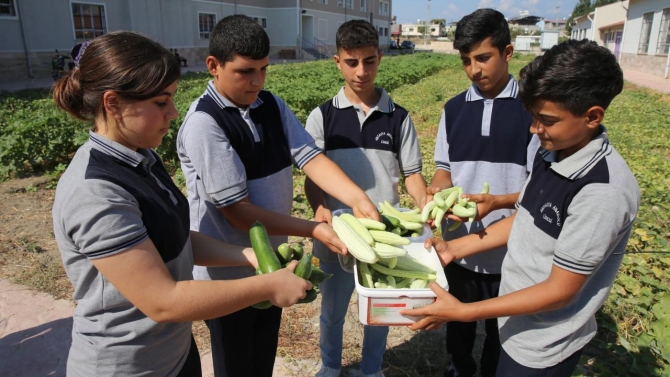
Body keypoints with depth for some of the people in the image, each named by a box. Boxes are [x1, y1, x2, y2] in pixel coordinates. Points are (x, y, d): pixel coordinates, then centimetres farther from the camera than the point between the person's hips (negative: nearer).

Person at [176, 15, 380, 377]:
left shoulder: (272, 105, -2)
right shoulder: (204, 123, -23)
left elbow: (310, 157, -12)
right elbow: (238, 212, -25)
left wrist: (358, 199, -29)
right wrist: (315, 230, -26)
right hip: (228, 273, -5)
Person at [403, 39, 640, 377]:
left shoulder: (603, 191, -29)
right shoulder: (551, 153, -5)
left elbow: (560, 290, -24)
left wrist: (464, 312, -23)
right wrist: (454, 248, 2)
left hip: (542, 349, -6)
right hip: (515, 321, 6)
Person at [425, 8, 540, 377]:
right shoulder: (453, 109, 2)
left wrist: (498, 201, -27)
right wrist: (438, 189, -14)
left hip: (508, 250, -3)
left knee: (501, 330, 18)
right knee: (458, 322, 23)